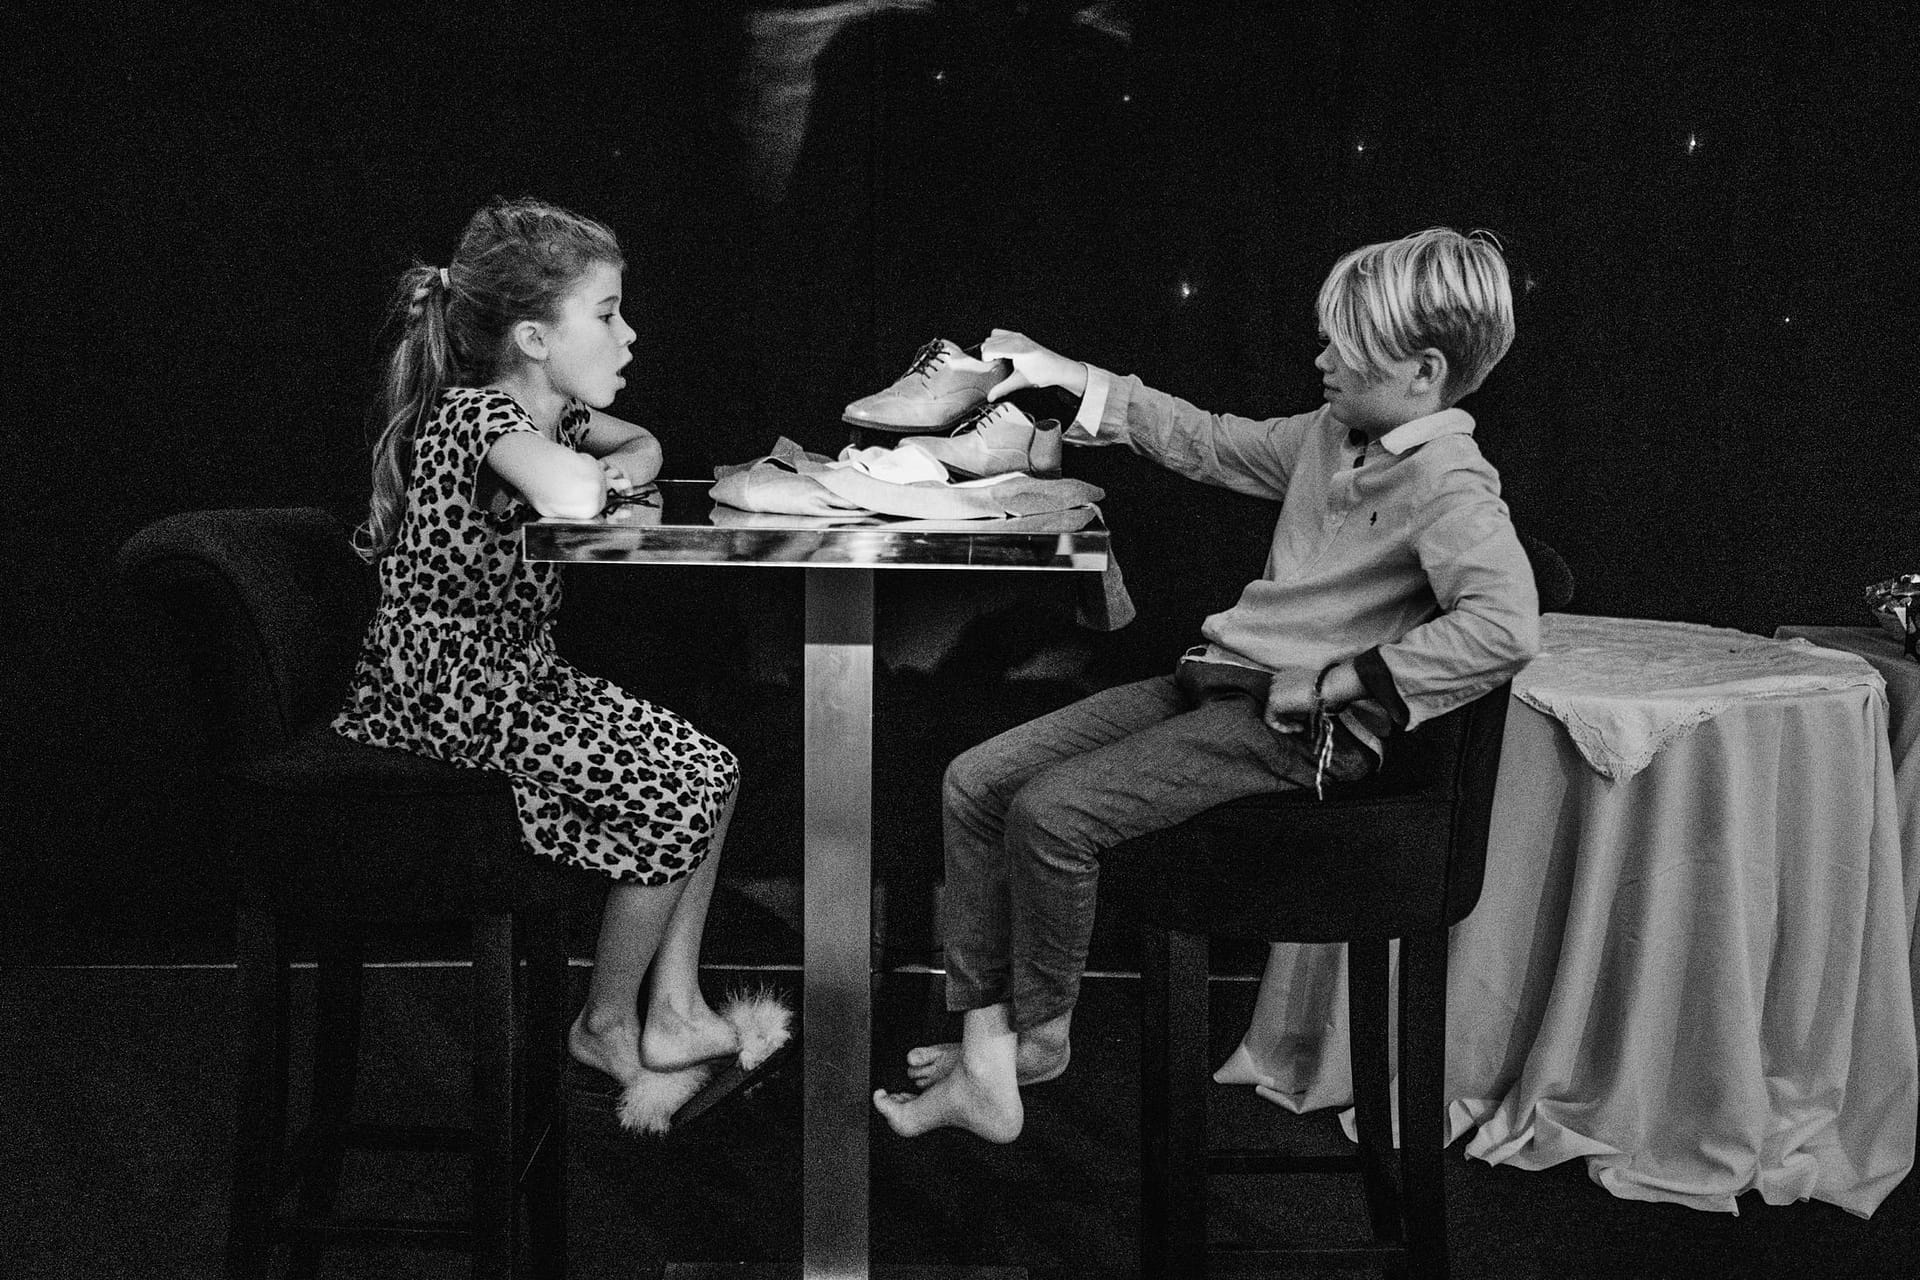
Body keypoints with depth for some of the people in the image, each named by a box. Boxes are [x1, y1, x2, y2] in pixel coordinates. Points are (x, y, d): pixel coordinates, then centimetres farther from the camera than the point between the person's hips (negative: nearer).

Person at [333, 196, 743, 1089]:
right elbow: (570, 499, -41)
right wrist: (586, 472, -16)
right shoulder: (477, 412, -21)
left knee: (710, 770, 4)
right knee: (673, 800, -14)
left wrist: (623, 467, 3)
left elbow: (642, 443, 27)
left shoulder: (551, 411, 8)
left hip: (521, 673, 10)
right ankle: (606, 1027, 6)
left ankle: (674, 1013, 10)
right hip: (450, 698, -10)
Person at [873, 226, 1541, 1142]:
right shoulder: (1331, 437, 12)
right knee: (975, 782, -2)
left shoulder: (1449, 484, -15)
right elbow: (1211, 446, 26)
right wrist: (1073, 379, 22)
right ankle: (985, 1045, -5)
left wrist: (1336, 679, -25)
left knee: (1052, 813, -22)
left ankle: (1039, 1034, 4)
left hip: (1298, 730, -9)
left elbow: (1505, 627, -30)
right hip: (1218, 682, 10)